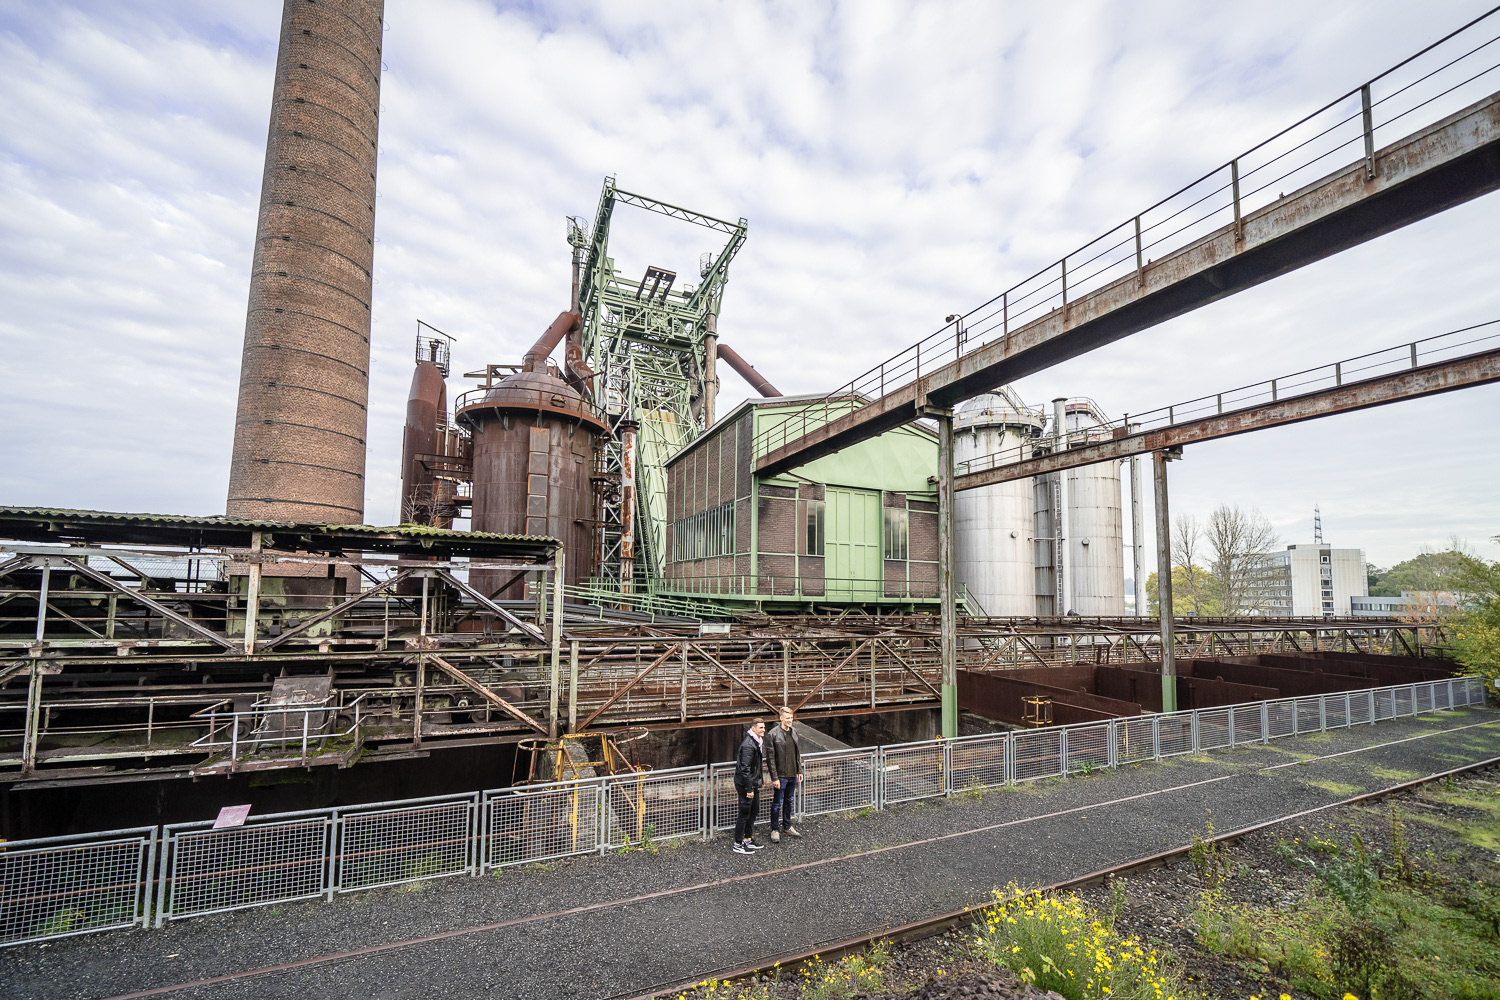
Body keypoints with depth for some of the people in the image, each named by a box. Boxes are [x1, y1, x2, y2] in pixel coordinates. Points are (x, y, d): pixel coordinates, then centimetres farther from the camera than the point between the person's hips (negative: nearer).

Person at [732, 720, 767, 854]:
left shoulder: (758, 742, 9)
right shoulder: (748, 745, -23)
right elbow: (745, 769, -24)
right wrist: (749, 789, -22)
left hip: (754, 783, 10)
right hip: (745, 784, -10)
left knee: (754, 812, 18)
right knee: (744, 814, 0)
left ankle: (747, 840, 31)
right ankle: (738, 845, 13)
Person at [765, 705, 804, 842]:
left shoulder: (794, 732, 4)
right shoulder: (773, 734, -16)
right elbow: (770, 758, -15)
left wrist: (799, 771, 12)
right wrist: (774, 778, -16)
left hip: (792, 775, 6)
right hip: (781, 776, -6)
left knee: (789, 801, 18)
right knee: (777, 803, 5)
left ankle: (787, 827, 34)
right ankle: (775, 830, 19)